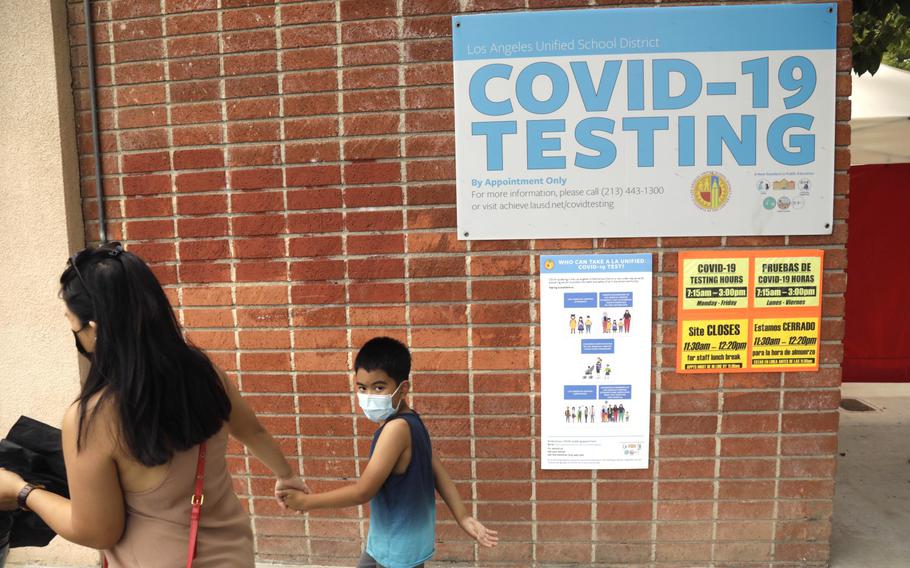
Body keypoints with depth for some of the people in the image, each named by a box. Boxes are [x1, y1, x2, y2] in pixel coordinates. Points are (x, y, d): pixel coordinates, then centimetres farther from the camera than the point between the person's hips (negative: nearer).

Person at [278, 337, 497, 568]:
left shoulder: (397, 427, -29)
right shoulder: (409, 422, -1)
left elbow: (363, 491, -26)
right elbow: (438, 472, 2)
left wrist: (305, 501, -16)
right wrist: (463, 518, 7)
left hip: (400, 547, -9)